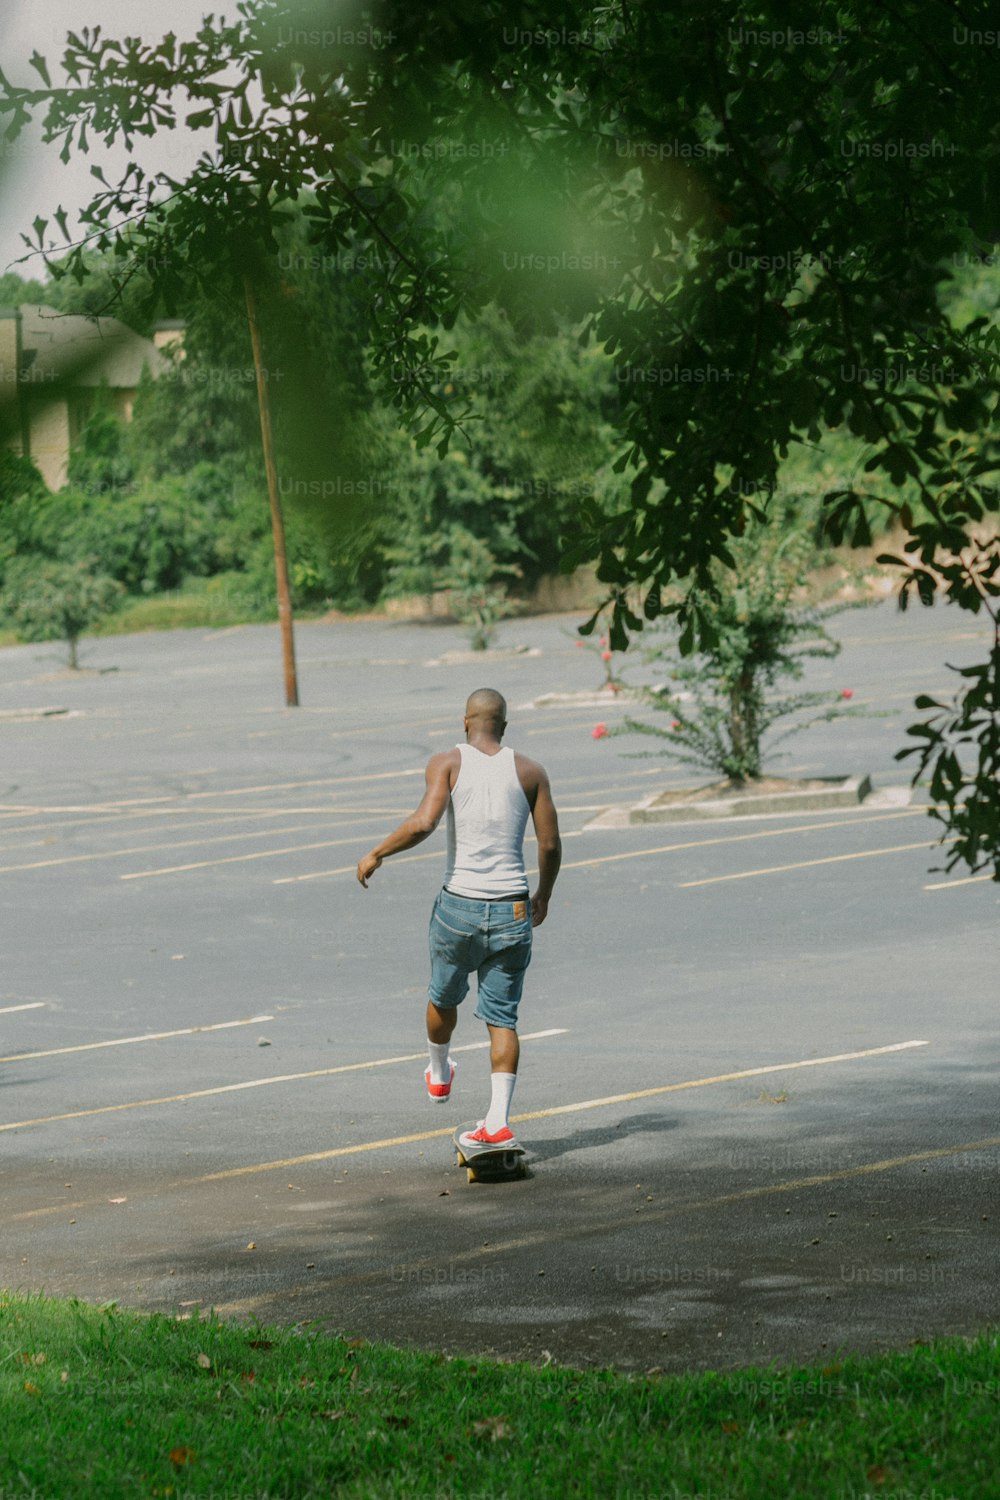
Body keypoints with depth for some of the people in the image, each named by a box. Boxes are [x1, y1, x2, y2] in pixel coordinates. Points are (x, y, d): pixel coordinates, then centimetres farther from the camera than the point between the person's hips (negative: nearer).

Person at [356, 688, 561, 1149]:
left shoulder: (447, 763, -3)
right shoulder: (530, 772, 4)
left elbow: (423, 823, -19)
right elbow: (551, 846, 3)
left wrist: (377, 854, -5)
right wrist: (544, 896, 20)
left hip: (458, 905, -1)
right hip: (512, 912, 1)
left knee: (444, 994, 26)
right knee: (501, 1017, 4)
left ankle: (439, 1074, 49)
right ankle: (497, 1121, -5)